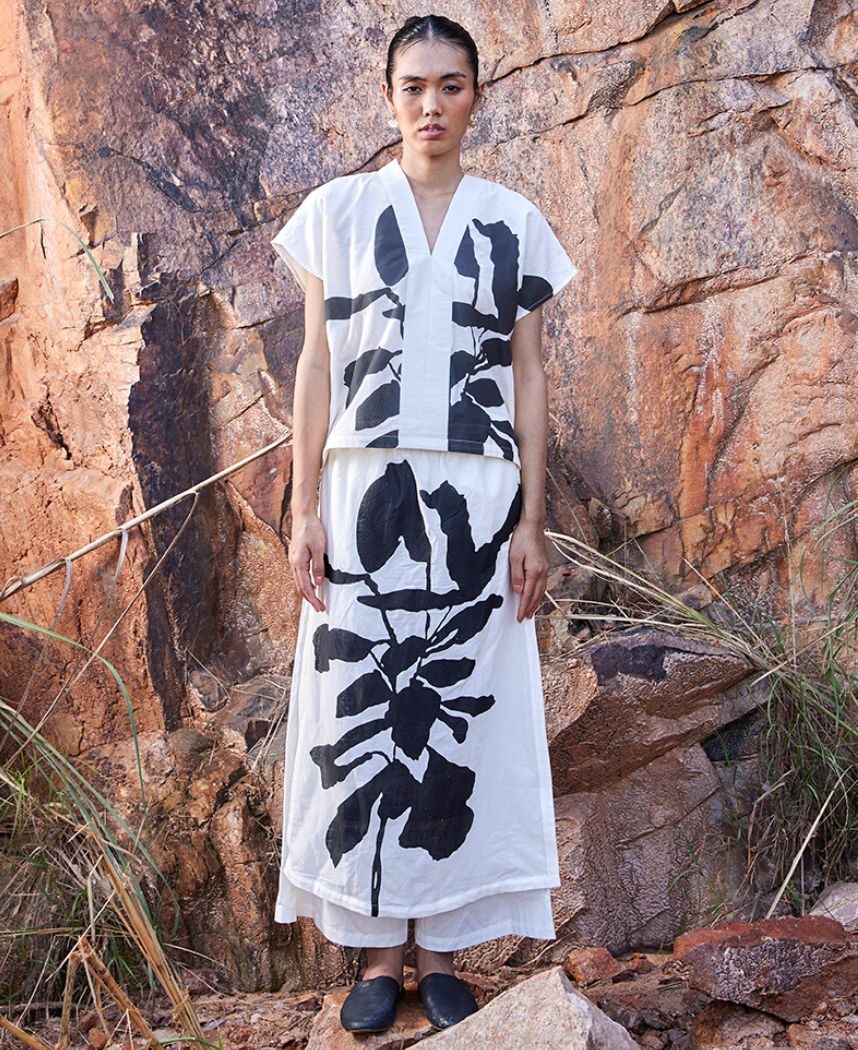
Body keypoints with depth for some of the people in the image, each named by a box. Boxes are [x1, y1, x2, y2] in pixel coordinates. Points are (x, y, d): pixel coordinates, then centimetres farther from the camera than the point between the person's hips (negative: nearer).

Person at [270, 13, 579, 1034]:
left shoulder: (513, 222, 9)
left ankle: (443, 947, 14)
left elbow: (529, 374, 7)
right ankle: (380, 949, 14)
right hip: (367, 492, 0)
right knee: (361, 713, 0)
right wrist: (304, 508, -2)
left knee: (462, 713, 1)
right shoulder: (337, 211, 7)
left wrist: (532, 519, 0)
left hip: (477, 498, 1)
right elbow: (316, 363, 5)